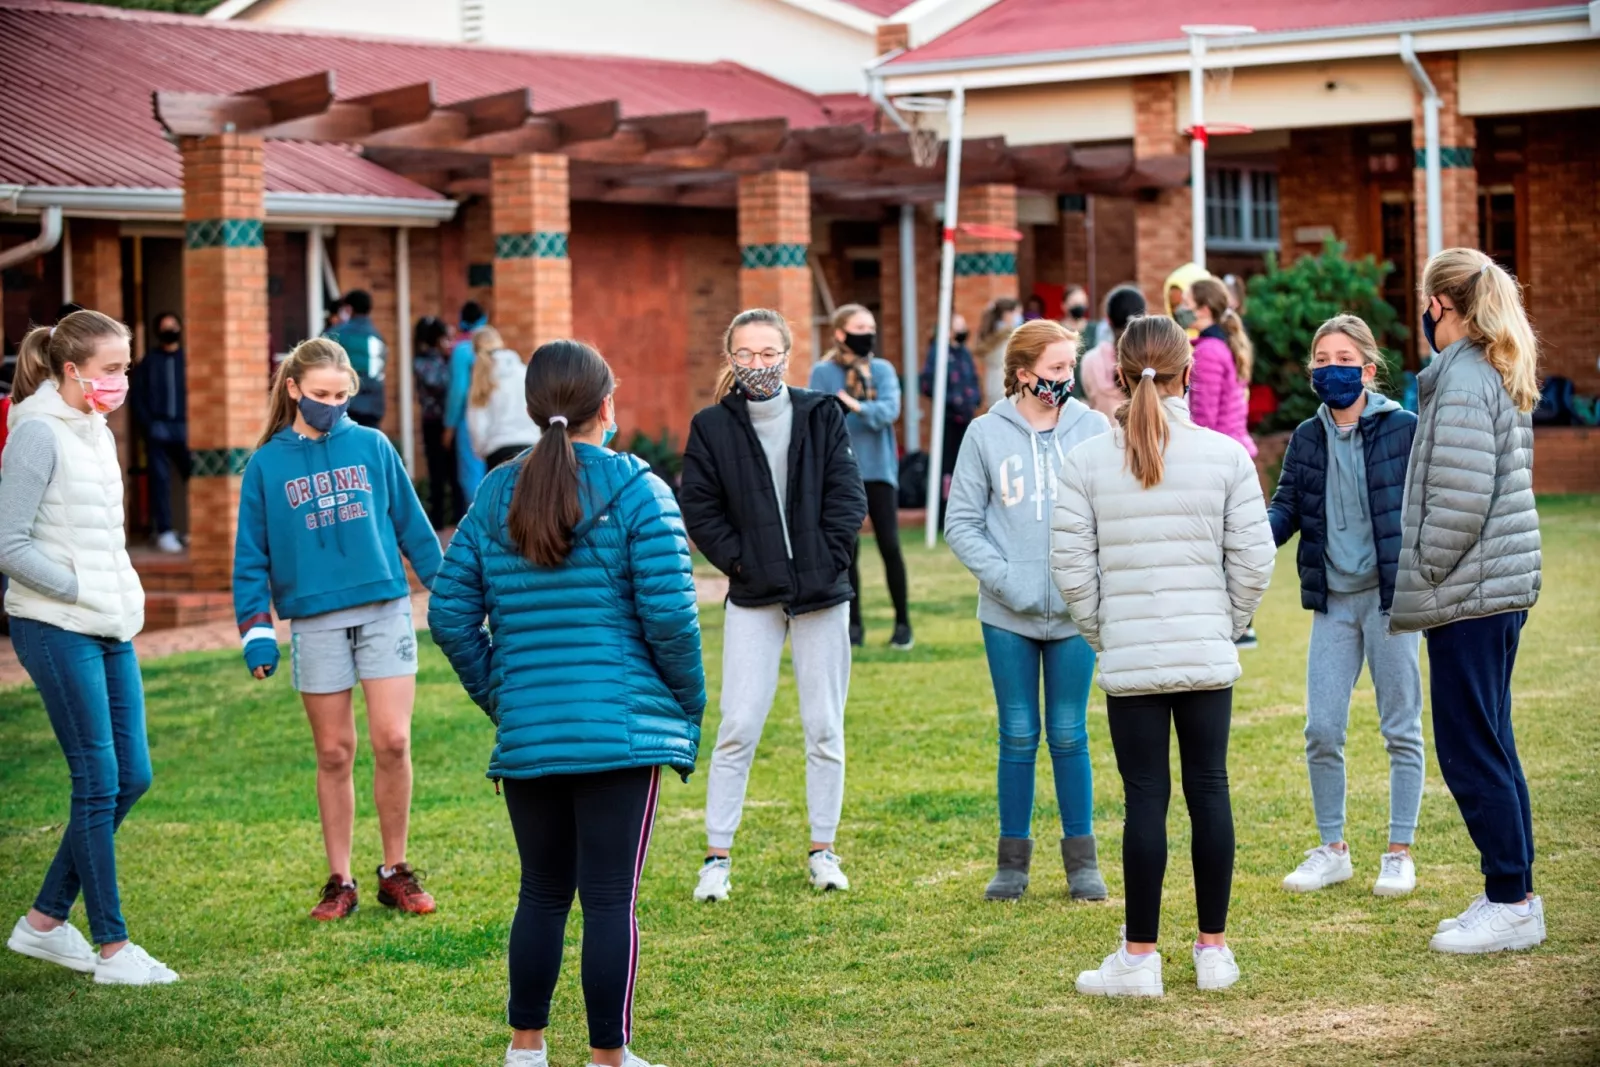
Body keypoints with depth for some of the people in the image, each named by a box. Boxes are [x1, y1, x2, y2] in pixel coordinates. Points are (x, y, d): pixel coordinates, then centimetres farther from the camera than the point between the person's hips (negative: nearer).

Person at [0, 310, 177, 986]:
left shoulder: (95, 431, 13)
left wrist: (124, 601, 10)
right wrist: (79, 590, -13)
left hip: (111, 631, 9)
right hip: (58, 631, -9)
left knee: (131, 778, 9)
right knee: (99, 784, -4)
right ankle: (112, 949, 4)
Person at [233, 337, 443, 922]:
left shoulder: (373, 447, 4)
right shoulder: (268, 464, 4)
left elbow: (412, 525, 9)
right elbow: (251, 555, 6)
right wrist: (256, 631, 0)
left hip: (385, 609, 0)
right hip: (315, 620, 0)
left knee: (392, 741, -6)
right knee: (334, 754, 5)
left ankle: (395, 872, 9)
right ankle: (340, 882, 15)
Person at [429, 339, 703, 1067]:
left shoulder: (497, 496, 7)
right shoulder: (636, 490, -6)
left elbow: (449, 613, 6)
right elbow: (669, 614, -12)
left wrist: (497, 699, 15)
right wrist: (689, 705, 2)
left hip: (527, 734, 4)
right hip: (621, 729, -4)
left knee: (542, 891, 17)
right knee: (611, 898, 1)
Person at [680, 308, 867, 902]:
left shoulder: (821, 417, 1)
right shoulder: (712, 426, 0)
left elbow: (848, 497, 1)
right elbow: (698, 507, 2)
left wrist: (827, 560, -8)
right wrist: (737, 560, -7)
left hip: (822, 594, 1)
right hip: (753, 599, -1)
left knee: (825, 728, 6)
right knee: (738, 728, -5)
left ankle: (823, 849, 17)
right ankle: (717, 855, 2)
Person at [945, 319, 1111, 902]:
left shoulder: (1094, 429, -1)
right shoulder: (986, 433, -2)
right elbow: (961, 523, 0)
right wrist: (1005, 580, -12)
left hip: (1074, 613, 0)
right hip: (1008, 615, 0)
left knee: (1069, 735, 7)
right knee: (1018, 736, 7)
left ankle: (1081, 859, 16)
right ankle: (1013, 859, 16)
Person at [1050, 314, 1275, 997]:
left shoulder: (1087, 462, -4)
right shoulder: (1225, 455, -3)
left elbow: (1071, 567, -4)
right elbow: (1253, 558, -2)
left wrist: (1103, 634, 10)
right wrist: (1227, 625, 13)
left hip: (1130, 657, -1)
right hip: (1208, 656, 1)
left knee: (1145, 798, 1)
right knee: (1209, 790, 8)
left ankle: (1140, 958, 3)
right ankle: (1213, 950, 14)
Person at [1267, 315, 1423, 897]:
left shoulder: (1403, 429, -5)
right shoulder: (1307, 438, 8)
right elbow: (1286, 505, 2)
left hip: (1390, 597, -4)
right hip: (1332, 601, 4)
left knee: (1401, 728, 4)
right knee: (1321, 730, 3)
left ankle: (1399, 854, 12)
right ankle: (1332, 850, 17)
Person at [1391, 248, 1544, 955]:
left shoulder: (1462, 378, -16)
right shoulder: (1501, 374, 13)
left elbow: (1461, 497, -23)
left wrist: (1422, 580, -11)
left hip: (1468, 593, -10)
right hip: (1503, 586, 10)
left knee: (1471, 751, -4)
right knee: (1489, 747, 15)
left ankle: (1512, 903, 1)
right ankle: (1511, 894, 21)